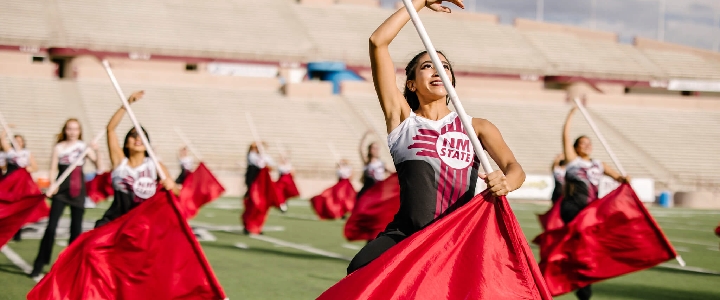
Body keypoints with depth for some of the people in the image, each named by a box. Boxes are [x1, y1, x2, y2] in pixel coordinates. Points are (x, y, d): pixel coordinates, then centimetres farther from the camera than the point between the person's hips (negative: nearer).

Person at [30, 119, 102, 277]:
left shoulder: (84, 147, 7)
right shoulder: (59, 147, 2)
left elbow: (98, 166, 2)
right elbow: (53, 169, -1)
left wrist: (96, 152, -14)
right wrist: (52, 184, -18)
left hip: (78, 190, 2)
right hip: (61, 190, -2)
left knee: (76, 227, 5)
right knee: (51, 226, -10)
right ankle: (39, 264, -7)